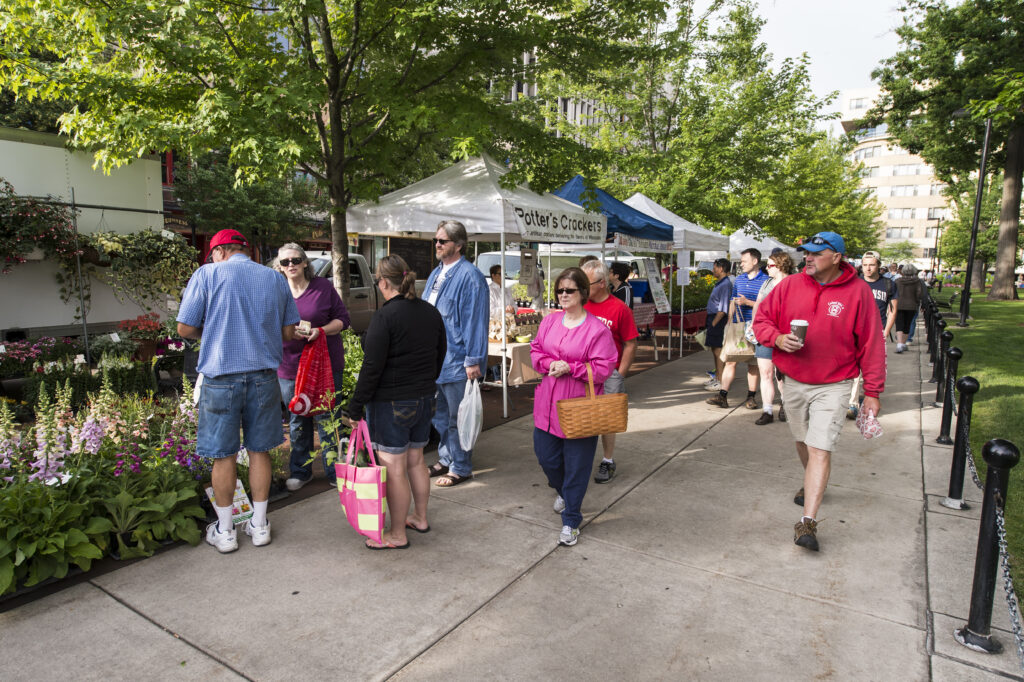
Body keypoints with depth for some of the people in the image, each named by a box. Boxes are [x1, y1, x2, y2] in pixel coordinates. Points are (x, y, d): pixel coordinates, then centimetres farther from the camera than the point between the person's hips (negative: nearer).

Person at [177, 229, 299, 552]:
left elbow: (185, 328, -4)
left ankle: (225, 531, 21)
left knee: (223, 455, 9)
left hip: (221, 377, -3)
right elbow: (288, 333, 8)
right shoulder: (276, 278, 7)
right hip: (264, 376, 3)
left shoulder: (207, 274, -3)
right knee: (259, 450, 13)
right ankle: (259, 525, 24)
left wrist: (210, 332, 15)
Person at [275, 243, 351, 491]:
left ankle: (335, 472, 16)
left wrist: (320, 330, -16)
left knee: (327, 419, 3)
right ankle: (300, 471, 27)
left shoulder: (324, 287, 0)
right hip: (289, 367, 2)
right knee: (297, 421, 11)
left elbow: (342, 319, 1)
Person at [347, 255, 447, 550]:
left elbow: (372, 367, -18)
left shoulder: (385, 316, -17)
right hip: (425, 400, 8)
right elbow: (440, 356, 14)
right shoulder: (431, 312, 6)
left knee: (394, 469, 3)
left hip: (391, 404, -8)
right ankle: (420, 518, 34)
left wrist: (356, 405, -11)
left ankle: (398, 535, 15)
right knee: (415, 461, 21)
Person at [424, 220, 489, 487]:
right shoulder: (436, 274, 13)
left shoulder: (470, 277, -15)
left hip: (456, 361, -9)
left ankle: (460, 468, 19)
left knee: (457, 417, 4)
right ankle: (446, 459, 35)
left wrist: (474, 360, -20)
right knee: (440, 414, 19)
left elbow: (474, 320, -18)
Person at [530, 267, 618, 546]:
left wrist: (569, 368, -20)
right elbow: (535, 351, 11)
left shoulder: (597, 329, -11)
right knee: (546, 456, 16)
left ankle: (571, 522, 22)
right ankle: (561, 490, 50)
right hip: (548, 404, 5)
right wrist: (551, 364, -10)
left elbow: (603, 368, -12)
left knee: (576, 465, 5)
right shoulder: (550, 321, 6)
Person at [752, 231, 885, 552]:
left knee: (820, 450, -11)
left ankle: (808, 522, -7)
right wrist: (777, 338, -17)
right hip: (793, 381, 4)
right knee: (802, 441, 19)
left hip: (832, 386, -3)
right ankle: (812, 485, 46)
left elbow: (871, 344, -5)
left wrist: (873, 392, -5)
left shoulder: (858, 291, -8)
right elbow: (761, 320, 6)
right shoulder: (790, 285, -1)